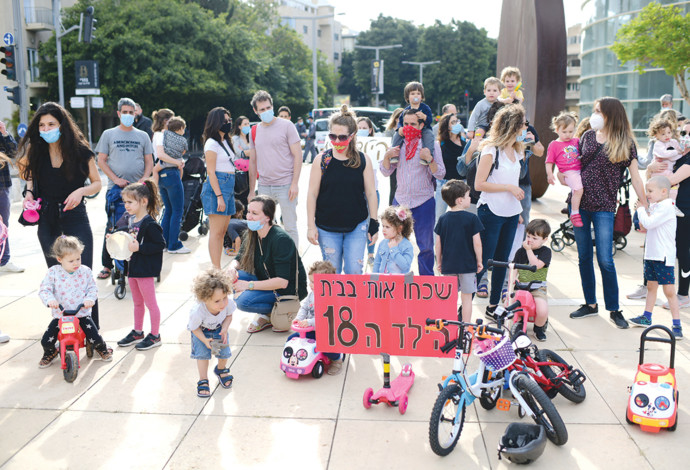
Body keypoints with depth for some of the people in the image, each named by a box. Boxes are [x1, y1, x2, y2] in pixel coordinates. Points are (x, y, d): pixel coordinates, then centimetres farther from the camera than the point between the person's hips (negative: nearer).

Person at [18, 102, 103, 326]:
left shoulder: (80, 150, -9)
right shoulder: (36, 150, -1)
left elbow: (97, 183, 0)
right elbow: (30, 173, 18)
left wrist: (81, 191, -20)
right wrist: (29, 192, -2)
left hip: (74, 215, -3)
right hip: (47, 218, 3)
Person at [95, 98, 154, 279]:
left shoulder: (142, 136, 13)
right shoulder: (109, 134, 9)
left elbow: (149, 161, 12)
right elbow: (101, 160, 5)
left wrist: (144, 179, -6)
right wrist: (116, 179, -8)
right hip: (116, 189, -1)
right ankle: (107, 265, 7)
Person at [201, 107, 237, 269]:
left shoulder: (225, 141, 19)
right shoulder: (212, 143, -8)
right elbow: (211, 172, -13)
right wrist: (219, 196, -19)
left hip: (229, 186, 9)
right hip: (217, 185, -9)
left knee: (222, 231, 9)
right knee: (216, 231, -8)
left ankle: (217, 268, 13)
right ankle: (216, 269, -7)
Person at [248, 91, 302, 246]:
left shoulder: (286, 126, -3)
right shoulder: (254, 131, 11)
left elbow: (297, 155, -5)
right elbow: (253, 162, 16)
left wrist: (295, 183, -13)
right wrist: (251, 190, 14)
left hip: (285, 185, -4)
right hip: (264, 186, 4)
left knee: (290, 227, 0)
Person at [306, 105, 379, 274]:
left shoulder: (363, 160, 0)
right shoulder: (321, 160, -2)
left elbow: (371, 194, 4)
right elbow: (312, 194, 0)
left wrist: (374, 224, 2)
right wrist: (311, 226, -3)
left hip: (357, 226, 0)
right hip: (327, 228, 0)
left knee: (354, 271, 0)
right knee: (332, 273, 7)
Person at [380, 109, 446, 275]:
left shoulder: (431, 144, -2)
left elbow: (440, 174, -7)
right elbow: (385, 172, 10)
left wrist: (430, 159, -24)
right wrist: (387, 156, -8)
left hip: (424, 202, -3)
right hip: (400, 201, 3)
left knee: (425, 246, 3)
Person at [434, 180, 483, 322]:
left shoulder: (443, 219, 0)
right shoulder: (472, 218, -9)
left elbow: (438, 243, 2)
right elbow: (477, 242, -9)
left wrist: (439, 262, 14)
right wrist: (479, 261, 3)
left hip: (448, 266, 3)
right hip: (467, 265, -3)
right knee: (466, 297, 6)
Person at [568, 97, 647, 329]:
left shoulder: (625, 143, -2)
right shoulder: (588, 136, 9)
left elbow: (635, 178, -2)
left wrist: (645, 208, -4)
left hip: (604, 208, -4)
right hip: (580, 203, 4)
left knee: (605, 260, -6)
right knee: (584, 257, 10)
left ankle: (614, 310, 9)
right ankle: (590, 304, 23)